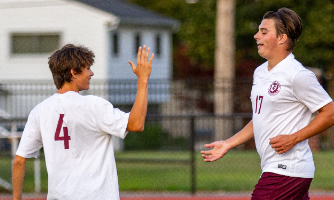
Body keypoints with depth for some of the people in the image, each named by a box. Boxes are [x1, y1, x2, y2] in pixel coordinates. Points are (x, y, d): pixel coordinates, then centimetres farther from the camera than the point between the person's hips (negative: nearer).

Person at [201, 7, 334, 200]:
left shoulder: (298, 75, -13)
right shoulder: (260, 72, 14)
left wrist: (293, 138, -17)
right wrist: (229, 144, 20)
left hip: (286, 170, -9)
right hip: (273, 167, 9)